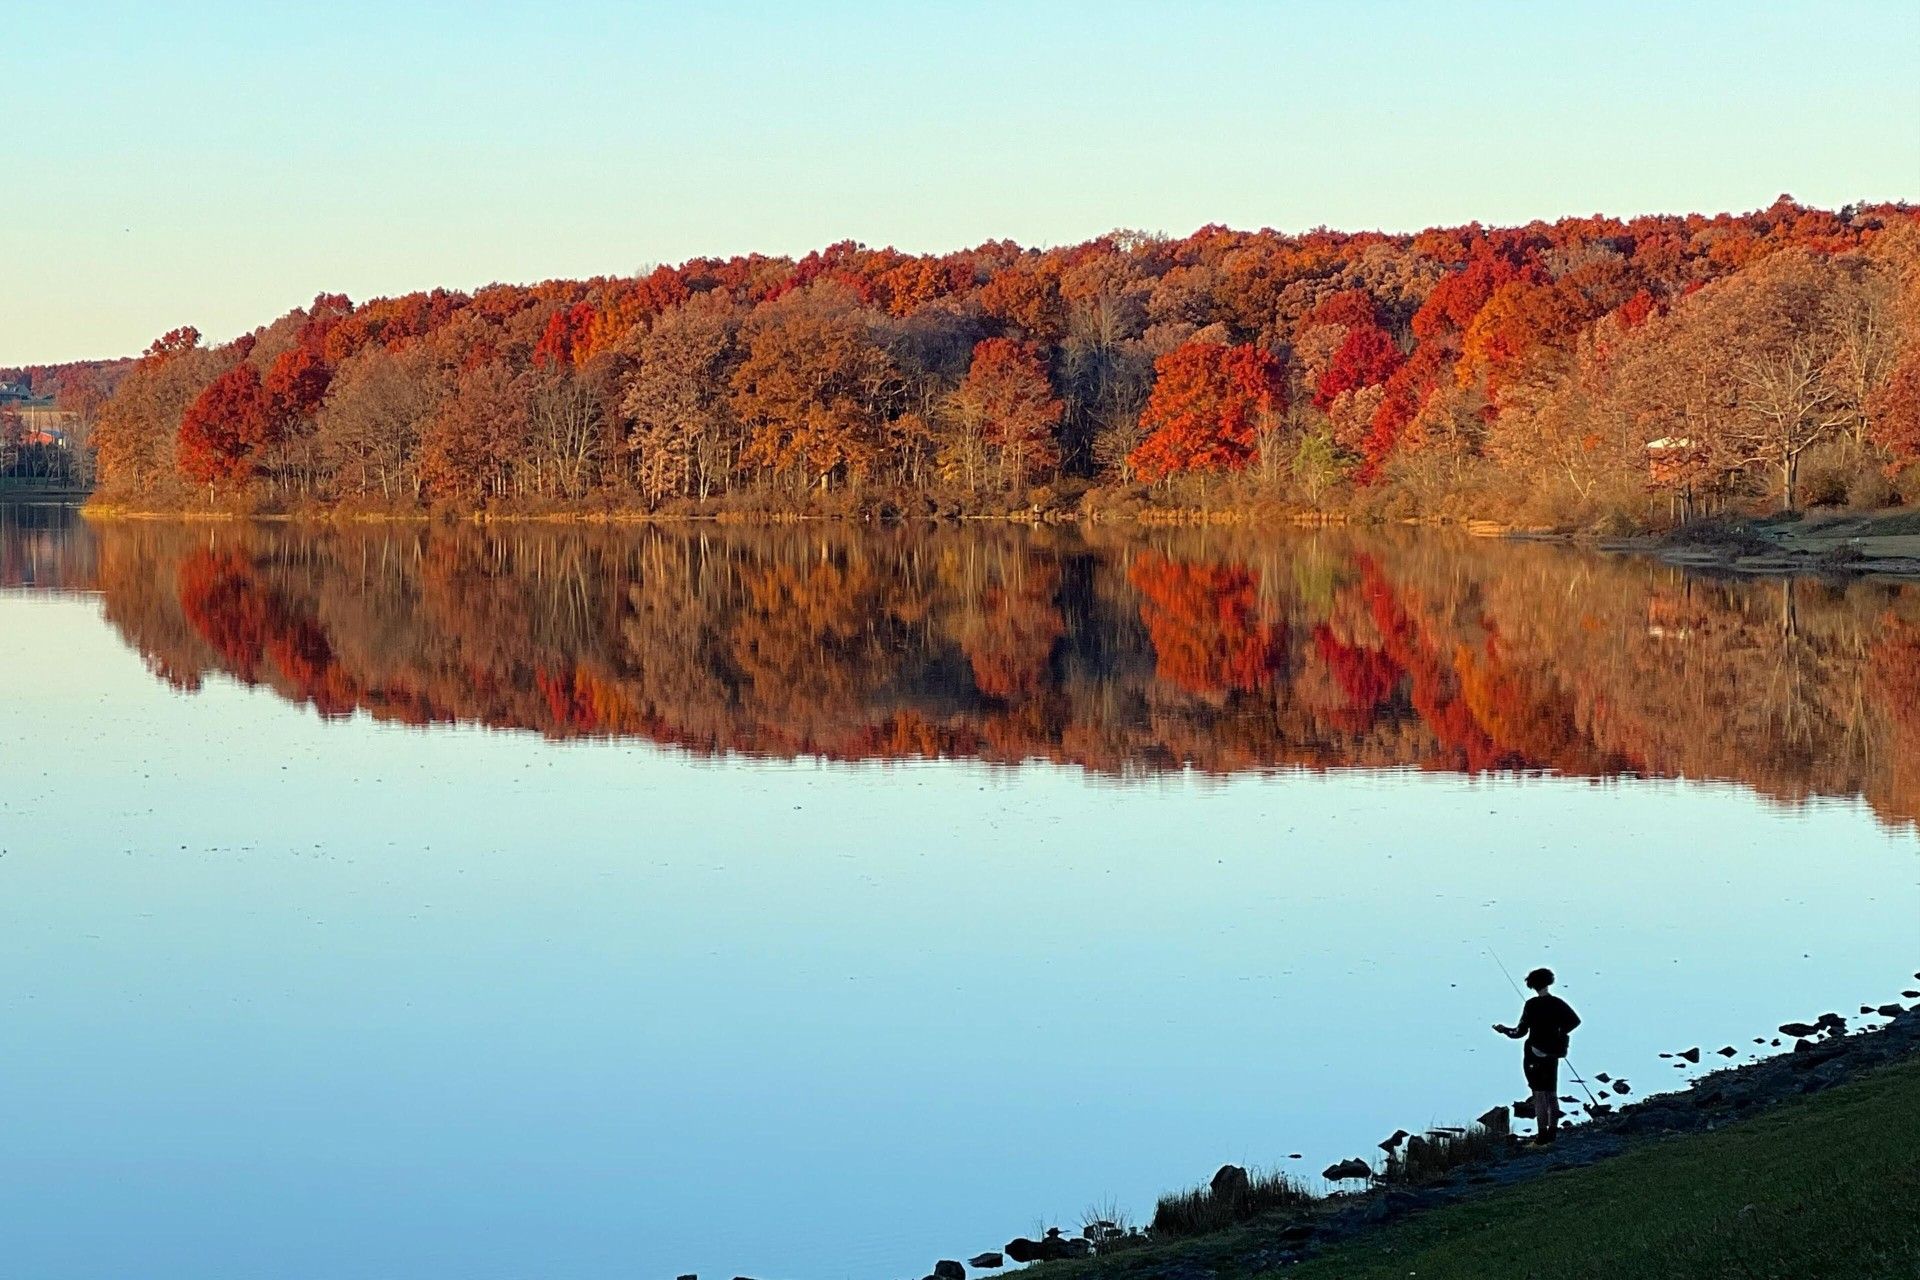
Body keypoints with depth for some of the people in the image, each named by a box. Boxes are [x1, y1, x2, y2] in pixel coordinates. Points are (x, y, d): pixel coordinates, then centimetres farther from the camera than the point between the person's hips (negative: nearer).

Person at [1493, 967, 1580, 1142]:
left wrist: (1504, 1030, 3)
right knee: (1552, 1094, 14)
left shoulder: (1531, 1005, -15)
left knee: (1539, 1094, -1)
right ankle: (1552, 1132, 18)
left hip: (1535, 1055, -5)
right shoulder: (1558, 1003, -1)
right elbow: (1575, 1020, 2)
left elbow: (1521, 1031, -13)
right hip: (1552, 1055, 5)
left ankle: (1542, 1133, -2)